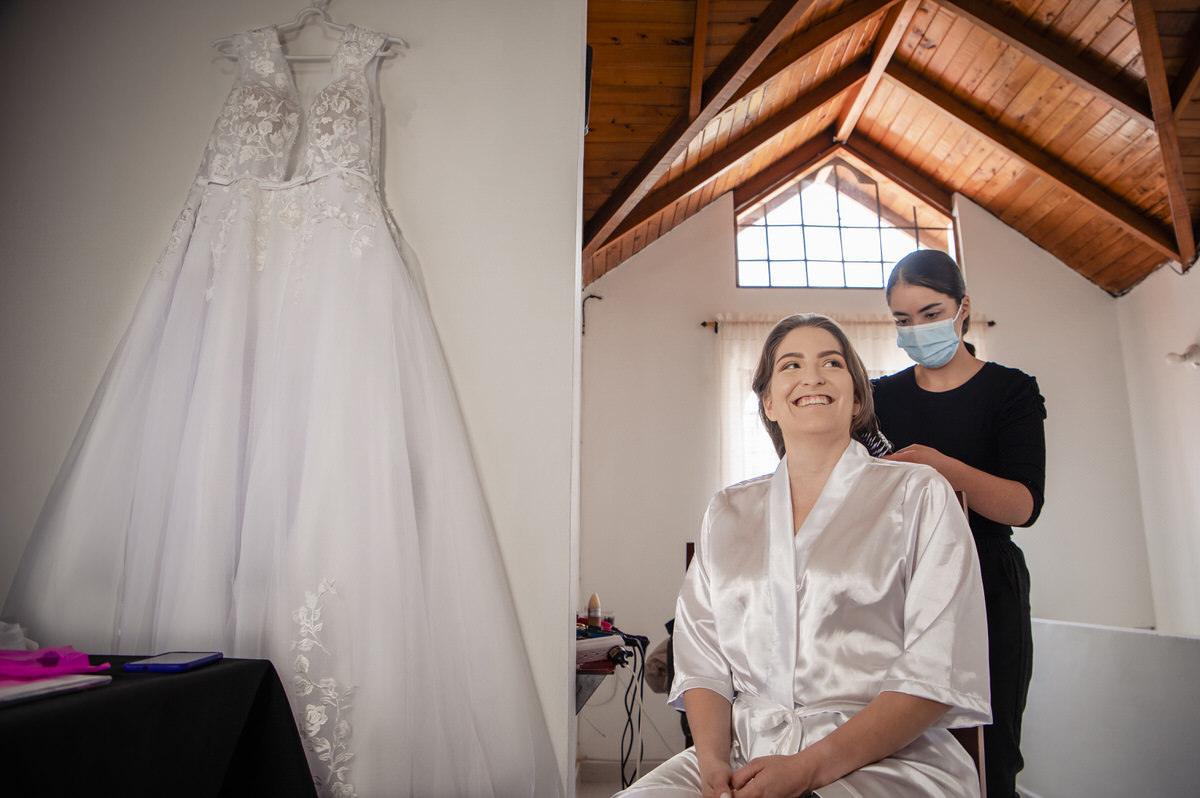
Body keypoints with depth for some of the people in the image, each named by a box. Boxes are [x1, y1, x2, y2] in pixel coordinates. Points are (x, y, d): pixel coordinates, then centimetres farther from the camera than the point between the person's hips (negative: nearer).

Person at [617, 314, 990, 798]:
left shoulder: (918, 495, 3)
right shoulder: (728, 513, 13)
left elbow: (938, 672, -5)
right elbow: (702, 657, 9)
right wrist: (713, 759, -10)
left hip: (886, 758, -2)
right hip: (743, 754, 3)